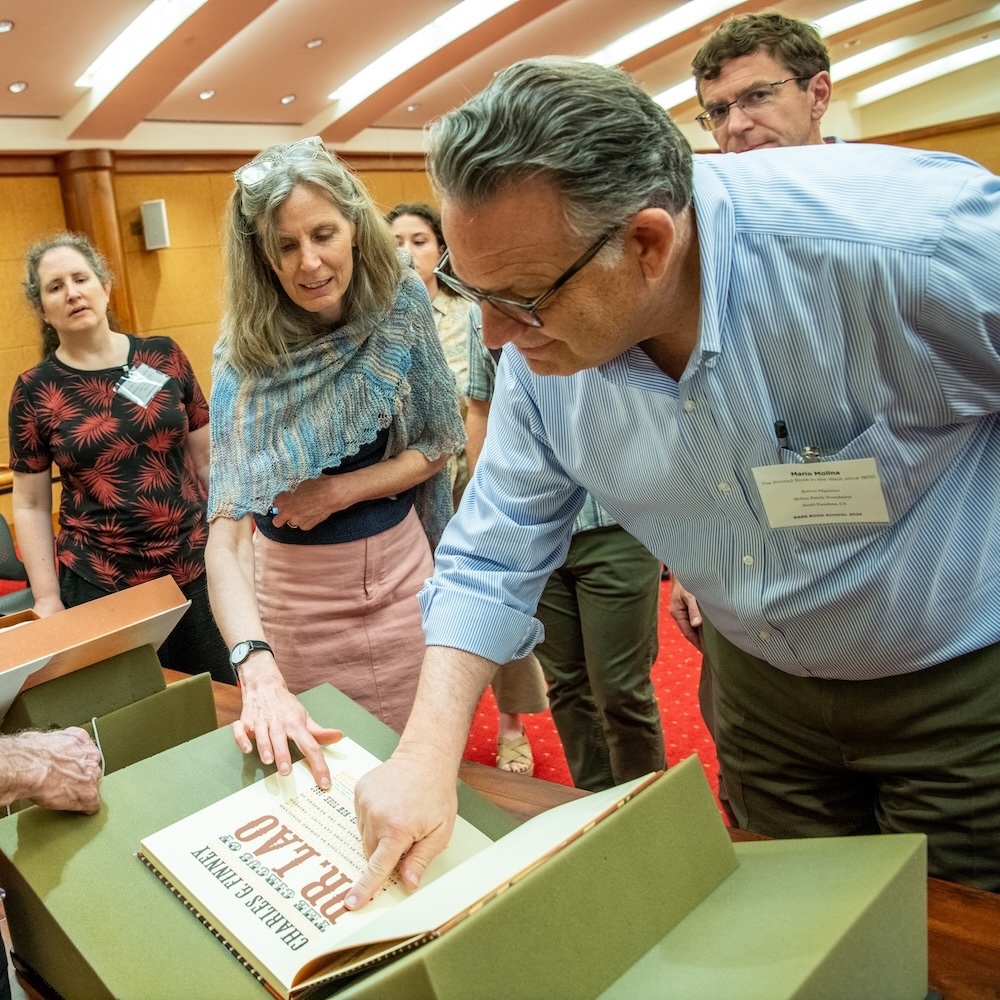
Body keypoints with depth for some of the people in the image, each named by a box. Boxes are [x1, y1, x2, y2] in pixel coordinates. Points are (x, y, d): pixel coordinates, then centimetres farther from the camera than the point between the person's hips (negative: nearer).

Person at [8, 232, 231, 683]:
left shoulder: (164, 356, 2)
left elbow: (207, 458, 7)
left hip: (196, 568, 1)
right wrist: (48, 601, -1)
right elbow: (30, 506, 3)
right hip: (99, 585, -1)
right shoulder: (34, 390, -1)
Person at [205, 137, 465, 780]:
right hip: (293, 584, -1)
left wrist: (341, 490, -18)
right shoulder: (246, 355, -18)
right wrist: (257, 668, -43)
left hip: (398, 567, 2)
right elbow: (227, 527, -27)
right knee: (315, 766, 16)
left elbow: (440, 443, -3)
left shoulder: (402, 305, -12)